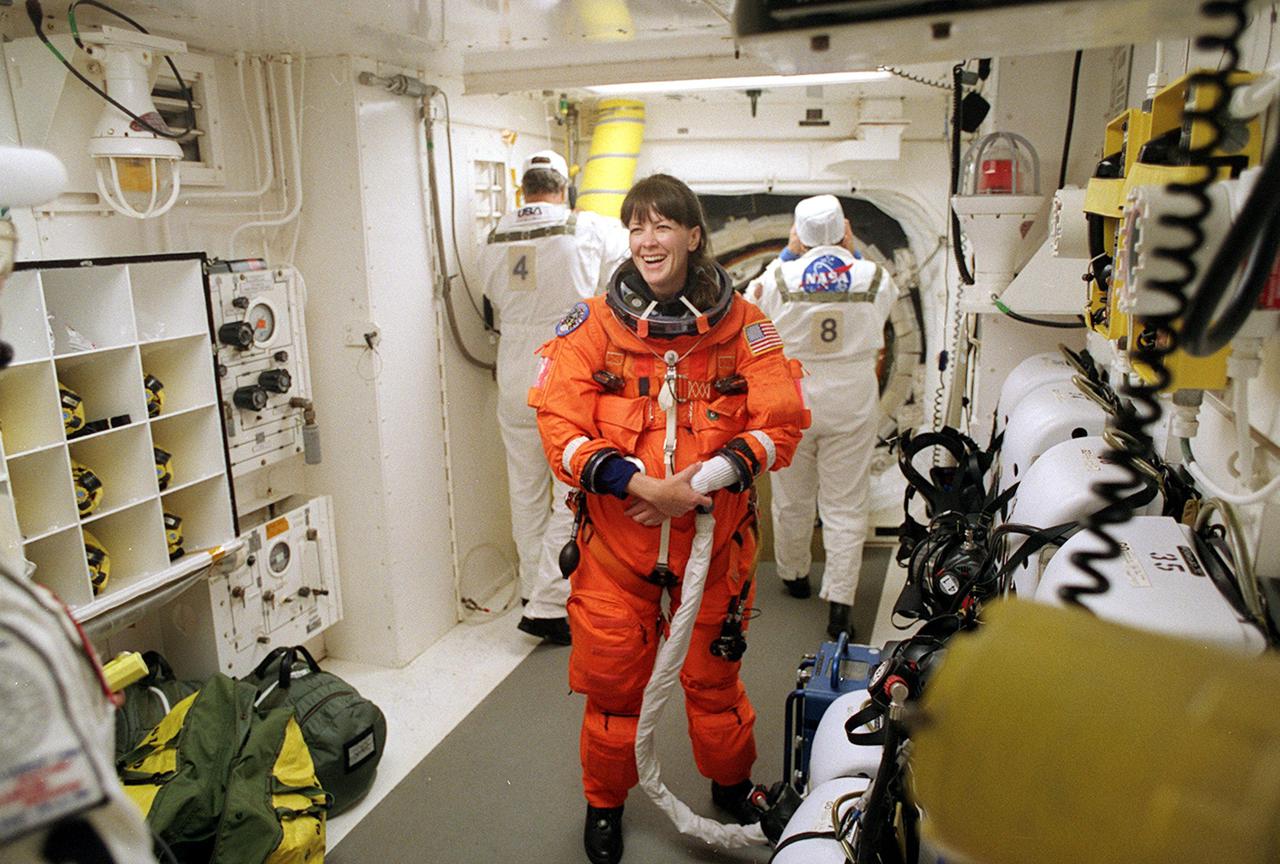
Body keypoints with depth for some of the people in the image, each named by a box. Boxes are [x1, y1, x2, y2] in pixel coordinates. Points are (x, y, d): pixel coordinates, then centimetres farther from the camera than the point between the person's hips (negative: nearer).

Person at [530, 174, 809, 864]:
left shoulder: (741, 325, -1)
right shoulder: (592, 324, -3)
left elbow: (781, 423, -5)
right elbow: (561, 428, -9)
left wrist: (704, 478, -19)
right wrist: (642, 486, -21)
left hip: (714, 538, 1)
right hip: (615, 541, 0)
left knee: (713, 677, 14)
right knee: (611, 679, 10)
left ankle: (731, 788, 45)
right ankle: (604, 802, 39)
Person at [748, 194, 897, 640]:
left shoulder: (778, 279, -11)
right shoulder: (875, 277, -6)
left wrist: (785, 256, 8)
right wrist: (851, 254, 13)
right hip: (853, 403, 0)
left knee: (792, 499, 17)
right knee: (845, 506, 6)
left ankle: (794, 575, 37)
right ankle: (839, 602, 5)